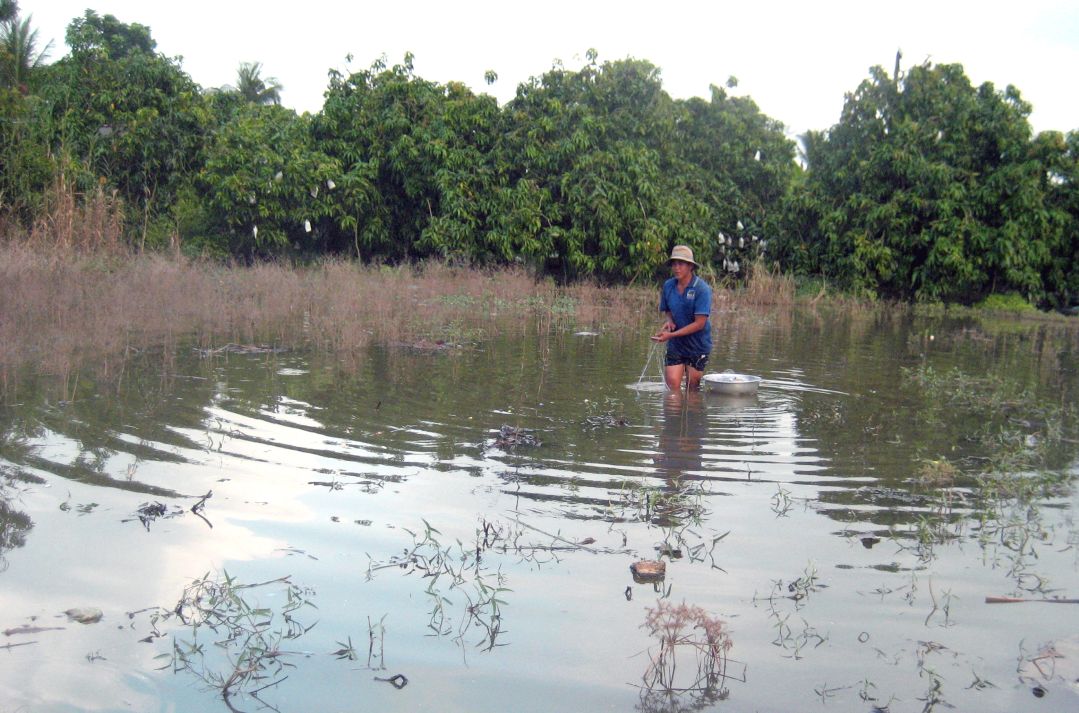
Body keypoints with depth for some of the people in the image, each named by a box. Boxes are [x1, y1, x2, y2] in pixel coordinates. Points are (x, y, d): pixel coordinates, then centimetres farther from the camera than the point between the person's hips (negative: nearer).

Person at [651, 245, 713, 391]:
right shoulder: (668, 286, 0)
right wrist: (670, 321, -6)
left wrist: (671, 335, -21)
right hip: (675, 345, 3)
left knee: (692, 389, 6)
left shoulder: (702, 289, -16)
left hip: (698, 345, -3)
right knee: (672, 385, -6)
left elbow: (699, 323, -18)